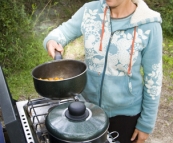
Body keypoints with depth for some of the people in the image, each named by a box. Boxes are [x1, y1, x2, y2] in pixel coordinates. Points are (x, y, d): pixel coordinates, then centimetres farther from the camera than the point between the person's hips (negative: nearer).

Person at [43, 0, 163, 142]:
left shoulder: (148, 25, -19)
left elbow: (153, 78, -12)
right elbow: (63, 31, 3)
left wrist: (146, 123, -5)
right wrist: (51, 41, -23)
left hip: (125, 112, -3)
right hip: (89, 104, 3)